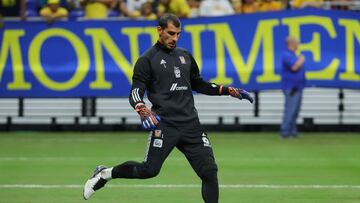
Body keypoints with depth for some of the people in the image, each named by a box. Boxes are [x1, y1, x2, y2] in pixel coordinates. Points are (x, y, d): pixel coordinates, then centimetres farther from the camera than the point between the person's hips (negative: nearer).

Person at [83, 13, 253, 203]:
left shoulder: (185, 56, 18)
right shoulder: (147, 60, 0)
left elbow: (198, 84, 31)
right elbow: (135, 93, -7)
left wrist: (227, 90, 21)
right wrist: (142, 109, -29)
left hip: (191, 124, 5)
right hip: (165, 124, -5)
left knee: (210, 172, -4)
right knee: (149, 169, -13)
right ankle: (105, 174, 9)